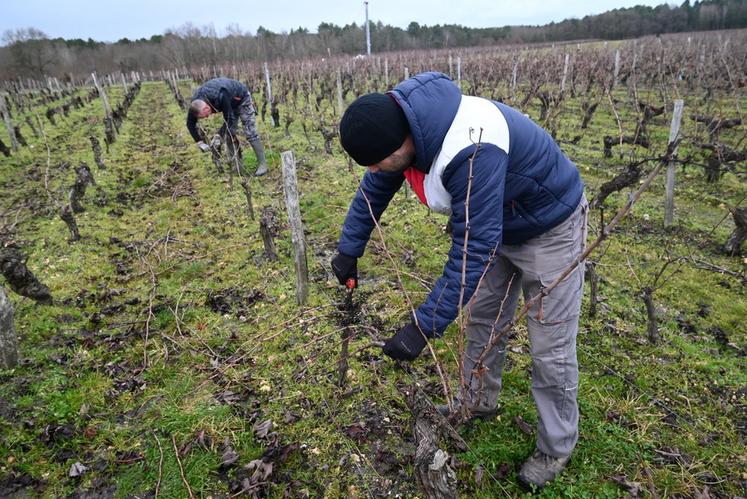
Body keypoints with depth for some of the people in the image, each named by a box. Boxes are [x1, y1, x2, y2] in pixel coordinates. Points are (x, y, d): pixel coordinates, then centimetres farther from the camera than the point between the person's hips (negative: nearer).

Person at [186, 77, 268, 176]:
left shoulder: (220, 96, -43)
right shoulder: (195, 102, -22)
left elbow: (228, 119, -33)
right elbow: (190, 124, -14)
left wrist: (218, 136, -34)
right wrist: (199, 143, -21)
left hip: (242, 99, -6)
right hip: (230, 103, 7)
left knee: (250, 132, -11)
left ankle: (262, 164, -8)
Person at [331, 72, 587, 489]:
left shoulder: (470, 151, -41)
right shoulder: (402, 122, -14)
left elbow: (474, 249, -38)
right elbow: (375, 188, 2)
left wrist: (424, 326, -35)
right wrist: (349, 249, 7)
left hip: (550, 228, -8)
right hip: (497, 224, 8)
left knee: (550, 349, 1)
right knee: (482, 320, 18)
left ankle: (557, 447, 25)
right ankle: (478, 404, 41)